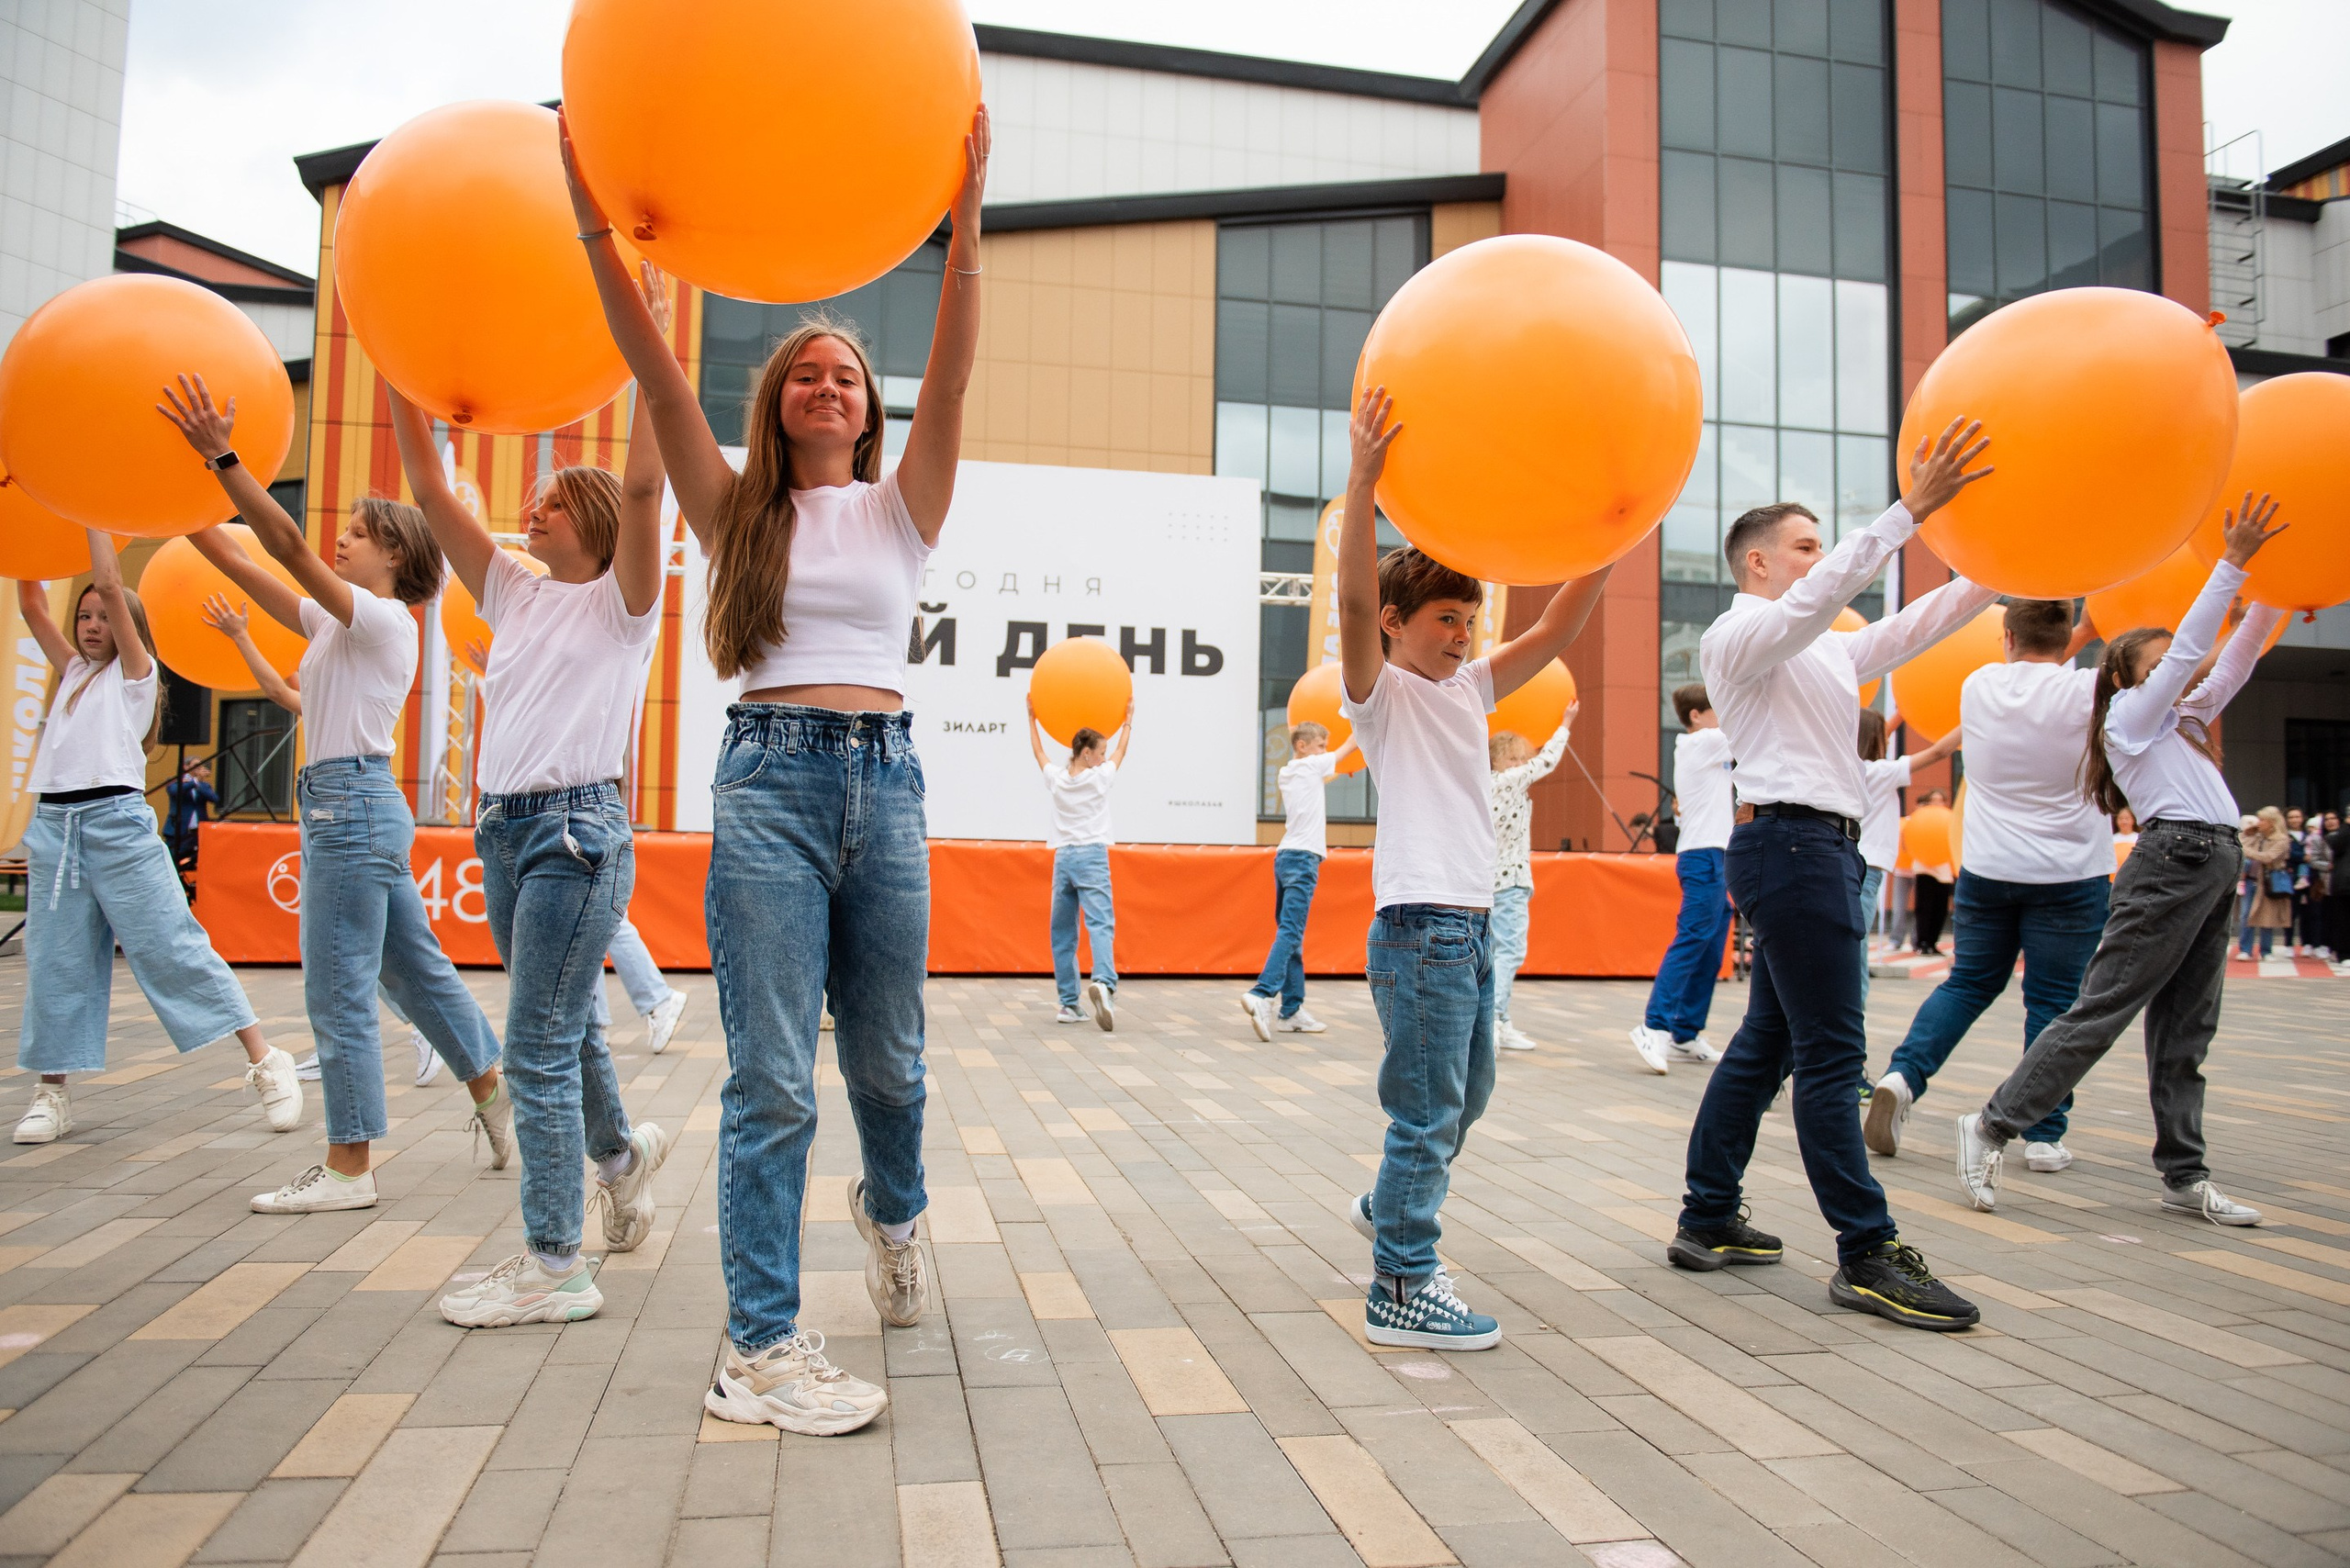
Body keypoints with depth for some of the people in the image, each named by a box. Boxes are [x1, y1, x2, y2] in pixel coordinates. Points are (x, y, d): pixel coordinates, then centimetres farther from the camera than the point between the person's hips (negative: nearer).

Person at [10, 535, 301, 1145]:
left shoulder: (136, 670, 5)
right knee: (53, 962, 5)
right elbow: (31, 606, 17)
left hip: (117, 821, -6)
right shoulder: (74, 671, 21)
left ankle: (266, 1064, -8)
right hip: (53, 823, 6)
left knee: (175, 949, -10)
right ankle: (51, 1093, 13)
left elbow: (111, 585, -5)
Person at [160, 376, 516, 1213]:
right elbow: (244, 564, 17)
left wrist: (223, 458, -27)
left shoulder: (383, 619, -9)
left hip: (353, 802, -10)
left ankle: (349, 1167, 4)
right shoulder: (338, 623, 17)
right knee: (415, 967, 15)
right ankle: (495, 1092, 25)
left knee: (337, 989, -4)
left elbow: (289, 548, -21)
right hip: (349, 806, 10)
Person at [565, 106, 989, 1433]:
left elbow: (952, 385, -4)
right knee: (773, 1078, -4)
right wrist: (598, 230, -16)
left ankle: (893, 1207, 44)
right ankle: (762, 1347, 6)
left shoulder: (900, 507, 11)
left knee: (888, 1057, 12)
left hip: (885, 777, 2)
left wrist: (965, 227, -17)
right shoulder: (738, 509, 10)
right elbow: (662, 379, -4)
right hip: (770, 778, -1)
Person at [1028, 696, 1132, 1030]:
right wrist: (1129, 717, 29)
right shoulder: (1100, 778, -3)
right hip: (1092, 857, -4)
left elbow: (1038, 750, 24)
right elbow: (1122, 751, 16)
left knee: (1063, 933, 9)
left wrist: (1032, 717, 37)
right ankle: (1103, 981, -39)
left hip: (1063, 858, 4)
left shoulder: (1055, 777, 5)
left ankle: (1069, 1005, 10)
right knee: (1101, 924, -14)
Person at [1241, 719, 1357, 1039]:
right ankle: (1262, 994, -29)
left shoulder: (1286, 774, 17)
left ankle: (1292, 1010, 8)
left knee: (1291, 934, 8)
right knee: (1289, 932, -16)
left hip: (1285, 857, 9)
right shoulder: (1310, 766, -2)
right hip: (1303, 858, -9)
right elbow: (1349, 747, 8)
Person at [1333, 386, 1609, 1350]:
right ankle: (1400, 1291, 4)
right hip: (1420, 926, -9)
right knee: (1428, 1110, -5)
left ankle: (1389, 1208, 40)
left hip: (1471, 926, 9)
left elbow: (1556, 630, 12)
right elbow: (1354, 599, -24)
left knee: (1465, 1097, 21)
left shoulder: (1469, 689, 16)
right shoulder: (1382, 692, -6)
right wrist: (1364, 479, -35)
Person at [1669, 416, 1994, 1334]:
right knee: (1831, 1052, -9)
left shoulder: (1826, 651, 26)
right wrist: (1912, 509, -26)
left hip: (1822, 847, 10)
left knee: (1768, 1042, 11)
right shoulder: (1739, 636, -3)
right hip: (1791, 841, -10)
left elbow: (1915, 625, 20)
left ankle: (1707, 1222, 18)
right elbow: (1822, 595, -20)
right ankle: (1866, 1256, -5)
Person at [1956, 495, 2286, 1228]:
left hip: (2213, 868, 9)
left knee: (2186, 1030, 8)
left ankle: (2185, 1176, 11)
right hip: (2172, 860, -9)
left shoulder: (2182, 719, 23)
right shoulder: (2130, 714, 0)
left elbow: (2231, 664, 23)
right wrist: (2233, 562, -7)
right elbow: (2189, 647, -7)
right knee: (2099, 1013, -11)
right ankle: (1993, 1125, -8)